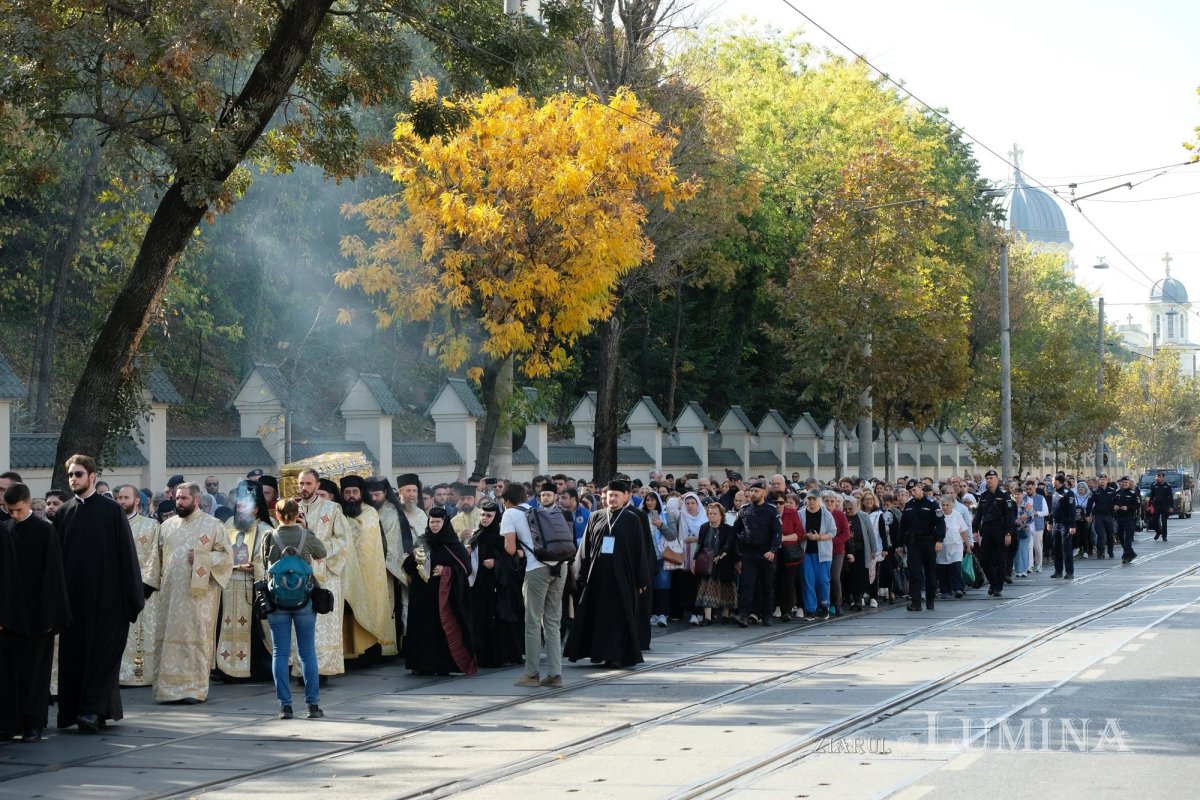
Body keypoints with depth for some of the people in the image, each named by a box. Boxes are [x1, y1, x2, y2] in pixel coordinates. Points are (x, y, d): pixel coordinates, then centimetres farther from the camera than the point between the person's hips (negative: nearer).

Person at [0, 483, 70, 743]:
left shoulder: (46, 532, -4)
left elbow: (54, 575, -5)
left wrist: (51, 615, -9)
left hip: (36, 614, -3)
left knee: (34, 670, 2)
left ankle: (33, 724, 9)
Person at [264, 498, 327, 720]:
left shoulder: (269, 537, -3)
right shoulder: (307, 536, -4)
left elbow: (265, 562, 10)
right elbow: (322, 553, 15)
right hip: (304, 599, 0)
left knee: (280, 653, 5)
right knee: (308, 652, 6)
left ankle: (285, 705, 2)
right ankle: (313, 704, 5)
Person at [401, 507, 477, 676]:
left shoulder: (453, 544, 2)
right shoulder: (422, 542, 9)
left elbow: (465, 567, -1)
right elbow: (407, 567, 5)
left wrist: (446, 571, -14)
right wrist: (414, 558, -16)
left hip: (446, 595, -2)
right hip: (424, 594, 2)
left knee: (445, 627, -5)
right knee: (424, 627, -2)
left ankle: (444, 665, -2)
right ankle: (425, 664, 2)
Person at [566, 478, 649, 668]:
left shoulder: (632, 520, 1)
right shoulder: (596, 518, 9)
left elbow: (639, 550, 0)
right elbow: (586, 547, 9)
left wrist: (641, 580, -3)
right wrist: (583, 574, 2)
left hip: (621, 576, -3)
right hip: (597, 574, 3)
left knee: (618, 616, 0)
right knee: (595, 615, 5)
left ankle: (616, 655, 4)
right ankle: (599, 651, 14)